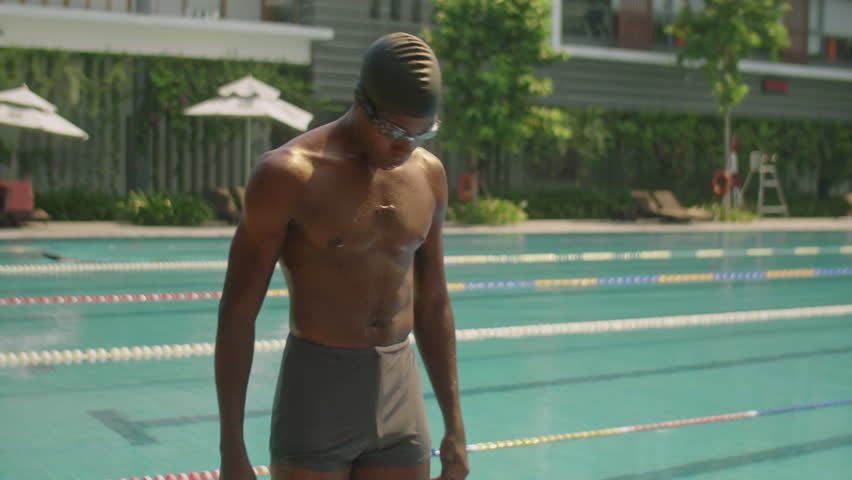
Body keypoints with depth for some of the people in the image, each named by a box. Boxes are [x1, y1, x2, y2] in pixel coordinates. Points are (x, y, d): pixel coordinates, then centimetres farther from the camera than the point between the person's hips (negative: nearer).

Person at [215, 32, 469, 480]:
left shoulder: (428, 175, 4)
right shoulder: (289, 174, -12)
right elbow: (237, 313, -9)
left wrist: (454, 425, 13)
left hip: (401, 392, 5)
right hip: (316, 393, -5)